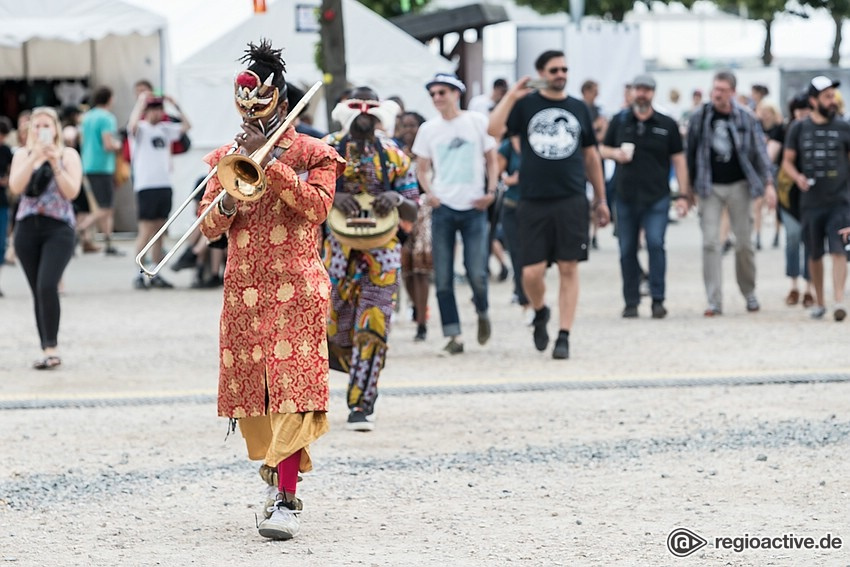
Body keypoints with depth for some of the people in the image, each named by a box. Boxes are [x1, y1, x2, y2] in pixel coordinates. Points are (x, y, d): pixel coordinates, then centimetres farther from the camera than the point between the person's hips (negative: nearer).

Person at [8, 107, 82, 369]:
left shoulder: (68, 155, 4)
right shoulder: (22, 156, 11)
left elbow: (72, 191, -7)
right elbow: (15, 187, -7)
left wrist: (55, 164, -16)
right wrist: (34, 157, -14)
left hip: (58, 228, -3)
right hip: (27, 227, 3)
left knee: (47, 286, -20)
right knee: (38, 291, 5)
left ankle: (52, 347, -16)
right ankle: (47, 350, 9)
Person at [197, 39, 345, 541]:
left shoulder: (311, 154, 2)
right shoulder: (228, 158, 12)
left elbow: (317, 206, -15)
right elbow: (209, 227, 7)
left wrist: (269, 162, -16)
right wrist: (227, 202, -15)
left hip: (296, 289, -4)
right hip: (244, 291, 4)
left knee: (292, 386, -13)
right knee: (249, 385, 6)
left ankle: (286, 499, -17)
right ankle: (277, 463, 29)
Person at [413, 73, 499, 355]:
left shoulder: (477, 122, 2)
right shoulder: (428, 129, 7)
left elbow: (492, 160, 9)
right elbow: (422, 168, 14)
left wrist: (491, 191, -5)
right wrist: (429, 192, -4)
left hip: (474, 207, -2)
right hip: (443, 208, 2)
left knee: (477, 273, -8)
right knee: (443, 278, -2)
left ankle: (482, 313, 22)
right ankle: (453, 335, 4)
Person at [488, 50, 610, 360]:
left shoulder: (578, 108, 11)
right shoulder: (526, 104, 4)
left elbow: (591, 156, 18)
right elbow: (493, 129, -12)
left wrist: (601, 199, 18)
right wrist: (511, 96, -15)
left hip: (572, 201, 1)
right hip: (533, 202, -1)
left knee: (568, 269, -1)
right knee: (531, 273, -4)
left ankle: (564, 337, 4)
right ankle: (540, 313, 27)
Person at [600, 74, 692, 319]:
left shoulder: (667, 124, 5)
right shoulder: (619, 122, 9)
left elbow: (678, 160, 6)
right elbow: (603, 149, 18)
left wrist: (684, 195, 0)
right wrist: (615, 153, -7)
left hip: (657, 197, -2)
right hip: (626, 196, 2)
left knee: (656, 244, -15)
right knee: (627, 250, 3)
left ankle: (658, 299, -8)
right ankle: (631, 302, 12)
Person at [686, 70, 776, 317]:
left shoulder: (746, 119, -1)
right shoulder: (699, 118, -1)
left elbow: (760, 151, 2)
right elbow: (691, 153, 5)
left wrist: (768, 183, -6)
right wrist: (689, 187, 5)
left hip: (739, 185, 0)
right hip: (710, 187, 0)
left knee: (744, 242, 4)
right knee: (710, 242, -8)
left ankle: (749, 293, 23)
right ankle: (714, 301, -8)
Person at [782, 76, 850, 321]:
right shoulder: (799, 129, 5)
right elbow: (787, 161, 9)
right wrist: (797, 177, -11)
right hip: (811, 201, 2)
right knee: (815, 255, 10)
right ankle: (819, 302, 24)